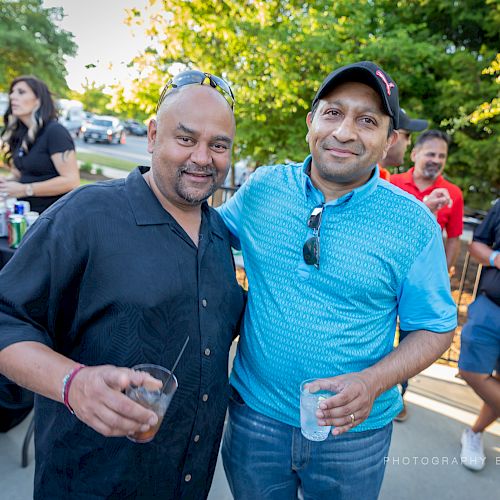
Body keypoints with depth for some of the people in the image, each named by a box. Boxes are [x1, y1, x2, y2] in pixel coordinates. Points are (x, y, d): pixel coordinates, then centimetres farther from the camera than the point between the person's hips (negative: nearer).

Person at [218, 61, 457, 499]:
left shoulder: (414, 225, -13)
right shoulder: (261, 188, -7)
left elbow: (435, 328, -6)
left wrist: (373, 382, -21)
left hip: (353, 431, -1)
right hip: (255, 412, 2)